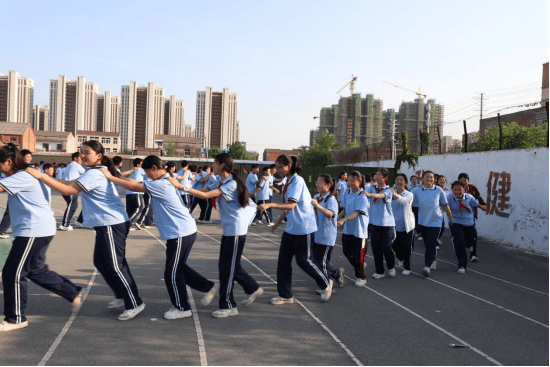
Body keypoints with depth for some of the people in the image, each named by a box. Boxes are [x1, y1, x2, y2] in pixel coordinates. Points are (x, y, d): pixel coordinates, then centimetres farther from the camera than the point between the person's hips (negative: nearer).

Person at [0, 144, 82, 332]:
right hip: (39, 229, 11)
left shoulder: (23, 177, -16)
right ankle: (74, 293, 27)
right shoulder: (23, 176, 16)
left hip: (34, 230, -11)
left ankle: (15, 318, 9)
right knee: (37, 270, 19)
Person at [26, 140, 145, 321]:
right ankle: (121, 296, 27)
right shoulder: (99, 171, 16)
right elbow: (73, 184, 15)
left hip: (112, 224, -11)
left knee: (115, 265, -6)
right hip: (106, 224, 11)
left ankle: (135, 303, 2)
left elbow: (68, 190, -21)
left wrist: (41, 176, -18)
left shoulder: (94, 174, -16)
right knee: (100, 262, 17)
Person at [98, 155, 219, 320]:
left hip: (181, 233, -10)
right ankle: (208, 287, 28)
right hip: (183, 231, 10)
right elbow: (139, 184, 20)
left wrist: (110, 177, -5)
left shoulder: (161, 184, -18)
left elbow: (133, 187, -17)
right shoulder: (167, 181, 14)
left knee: (172, 272, 0)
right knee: (178, 267, 19)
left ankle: (182, 308, 14)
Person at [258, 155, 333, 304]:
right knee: (283, 260, 5)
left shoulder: (297, 181, -17)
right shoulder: (288, 183, 11)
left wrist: (270, 205, -35)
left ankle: (326, 284, 26)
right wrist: (277, 223, 22)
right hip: (291, 228, 9)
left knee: (303, 260, 2)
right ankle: (285, 295, 14)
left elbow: (291, 205, -26)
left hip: (304, 227, -9)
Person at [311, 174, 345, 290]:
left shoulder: (331, 199, -16)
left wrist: (318, 205, -46)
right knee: (315, 258, 14)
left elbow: (330, 214, -36)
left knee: (321, 261, -3)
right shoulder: (316, 197, 8)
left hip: (327, 236, -8)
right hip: (317, 234, 8)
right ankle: (337, 273, 32)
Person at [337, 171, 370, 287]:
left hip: (359, 229, -6)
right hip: (347, 228, 7)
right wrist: (338, 217, -3)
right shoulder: (347, 193, 4)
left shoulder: (362, 196, -17)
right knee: (346, 251, 15)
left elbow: (357, 213, -26)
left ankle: (361, 277, 20)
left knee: (358, 255, 1)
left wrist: (344, 220, -38)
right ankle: (360, 266, 40)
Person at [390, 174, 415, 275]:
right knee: (395, 245, 10)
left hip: (407, 225, -3)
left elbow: (405, 201, -34)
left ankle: (407, 267, 18)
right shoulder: (391, 193, 2)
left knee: (407, 247, 0)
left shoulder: (409, 194, -8)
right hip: (395, 224, 3)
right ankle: (400, 258, 43)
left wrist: (395, 195, -51)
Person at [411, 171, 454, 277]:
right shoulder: (417, 191, 2)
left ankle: (427, 266, -13)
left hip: (435, 221, -2)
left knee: (431, 244, -11)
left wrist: (450, 217, 15)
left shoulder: (438, 190, 2)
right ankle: (433, 261, 31)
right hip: (422, 221, 2)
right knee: (427, 243, 12)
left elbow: (445, 205, 10)